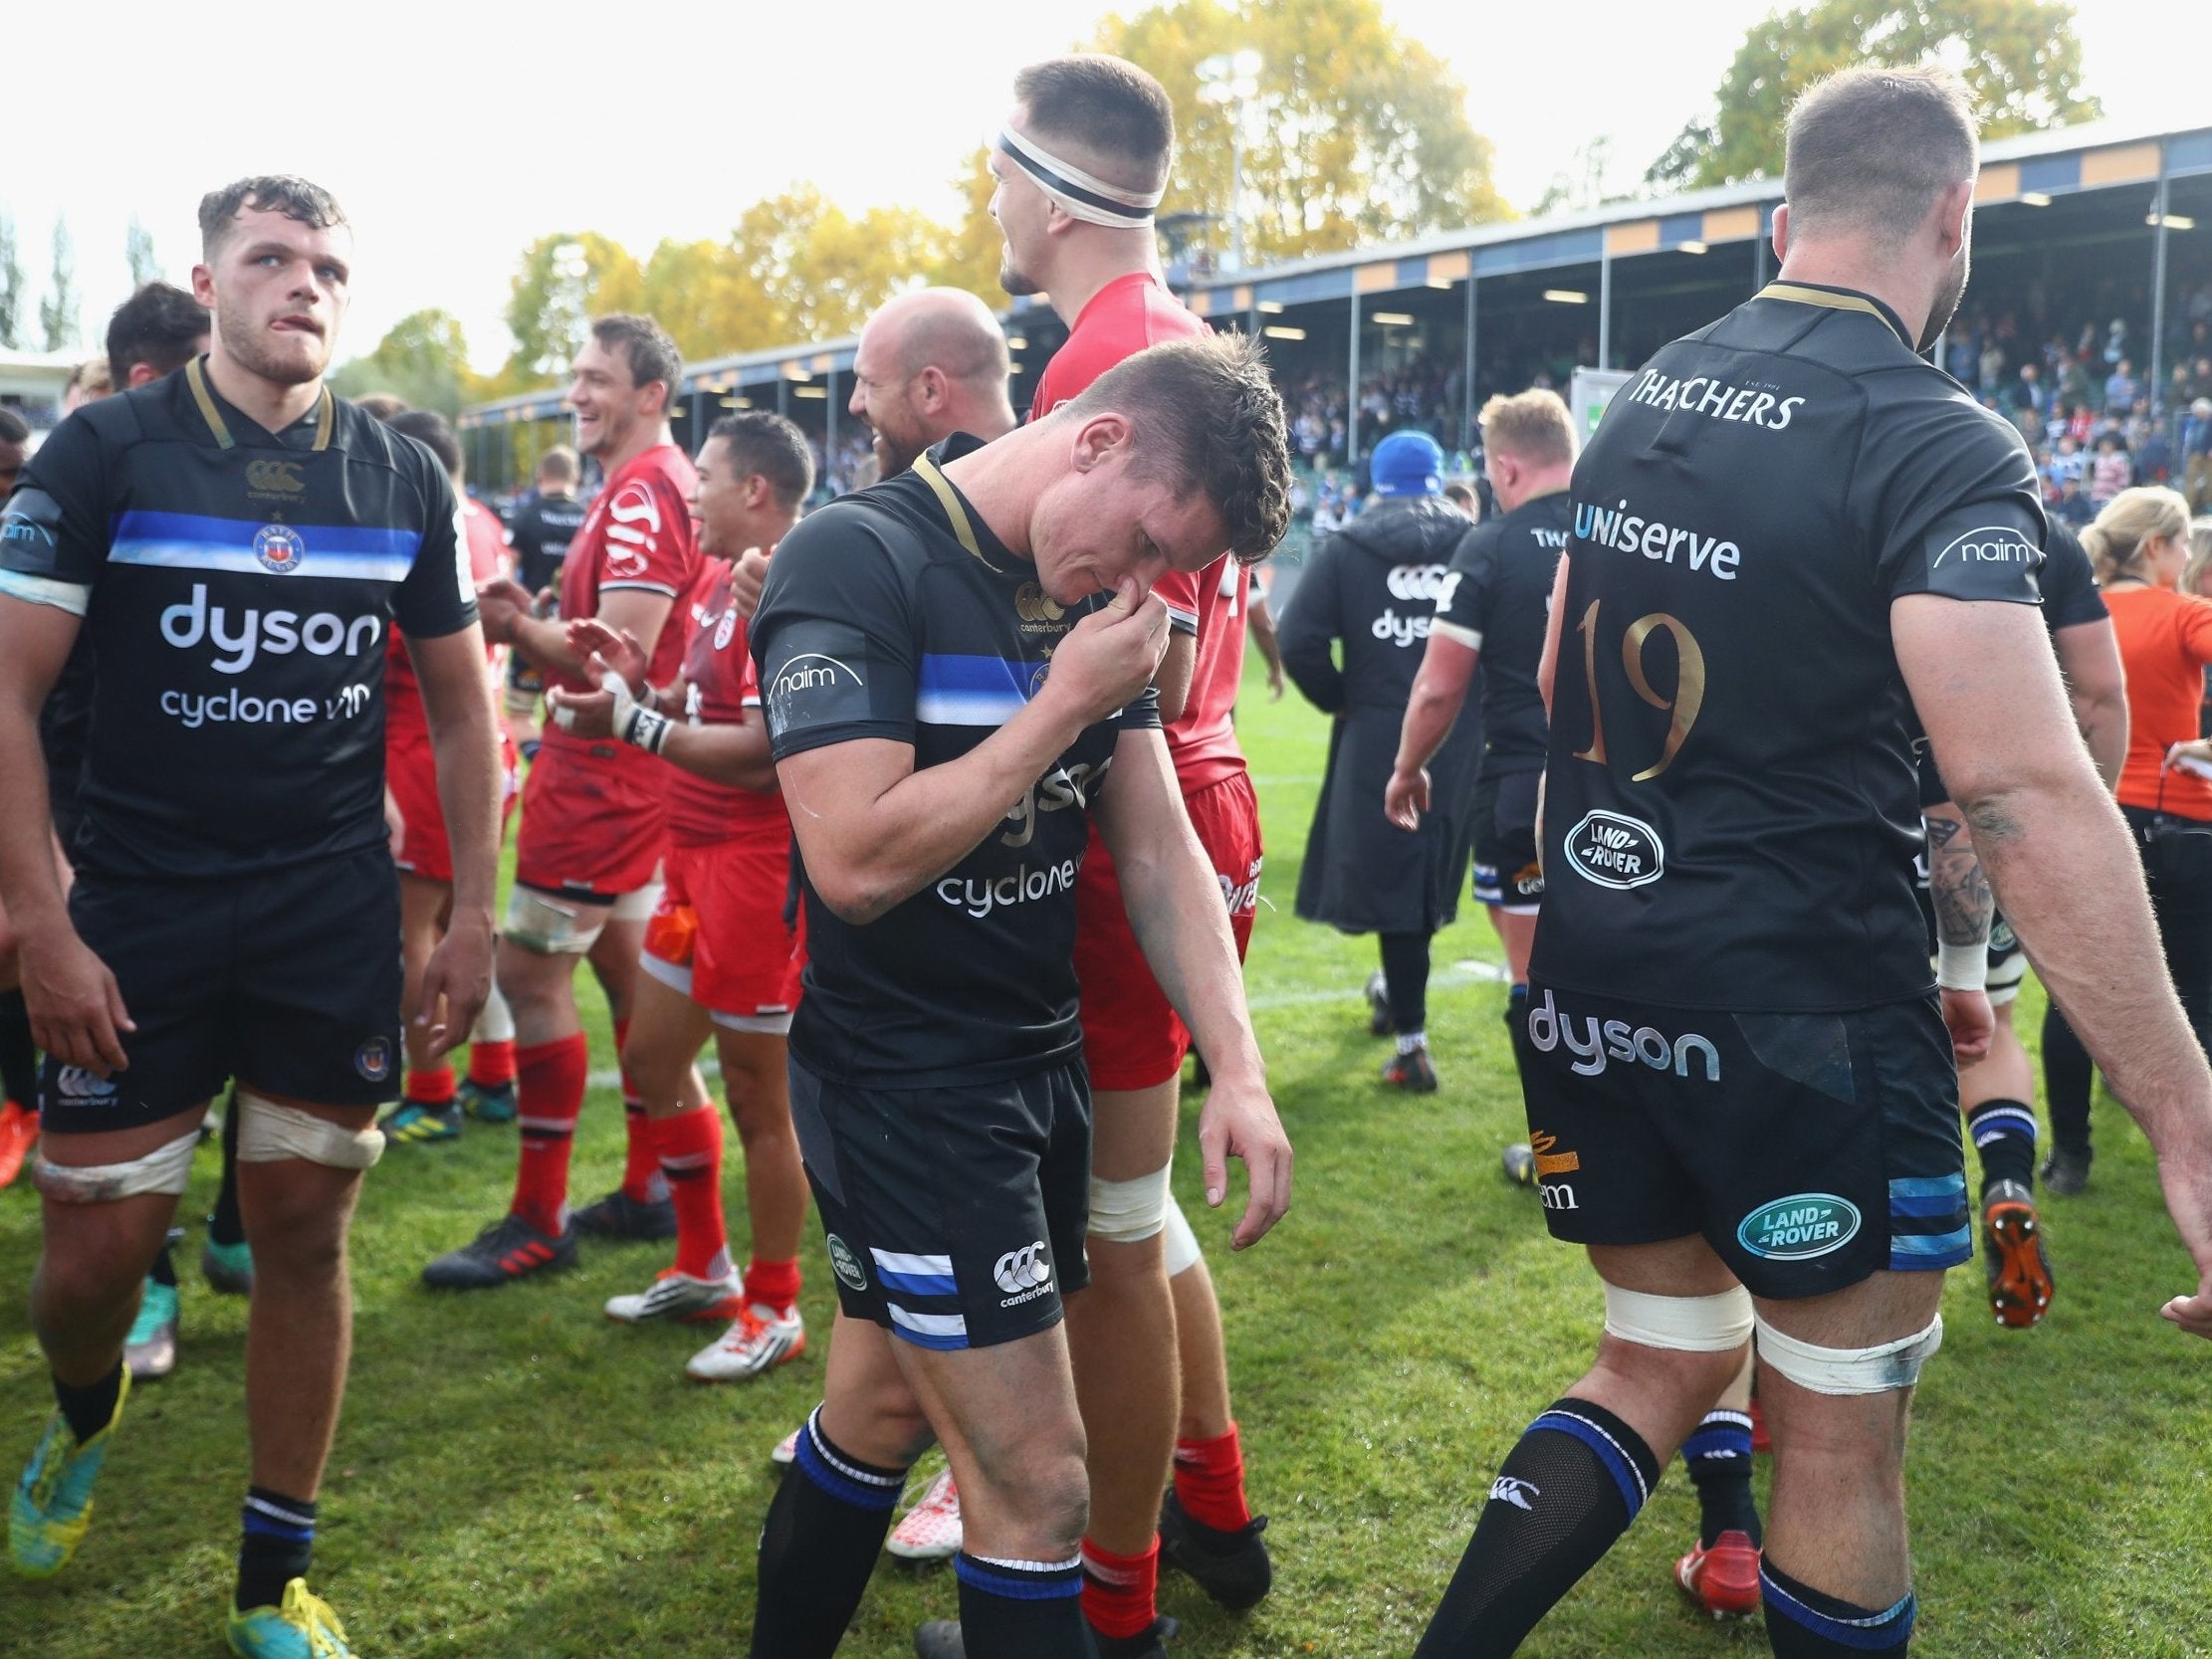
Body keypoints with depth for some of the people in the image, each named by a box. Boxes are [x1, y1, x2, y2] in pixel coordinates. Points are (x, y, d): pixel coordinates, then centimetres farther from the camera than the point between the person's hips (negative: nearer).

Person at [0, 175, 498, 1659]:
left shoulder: (405, 480, 5)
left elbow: (460, 704, 11)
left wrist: (472, 913, 5)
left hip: (338, 916, 2)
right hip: (138, 910, -2)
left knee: (304, 1229, 5)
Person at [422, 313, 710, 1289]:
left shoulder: (644, 494, -17)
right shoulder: (651, 487, 15)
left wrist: (519, 630, -12)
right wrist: (534, 622, 3)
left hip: (602, 768, -11)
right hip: (624, 765, 11)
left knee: (530, 970, -7)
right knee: (624, 962, 15)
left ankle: (538, 1220, 2)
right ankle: (648, 1191, 25)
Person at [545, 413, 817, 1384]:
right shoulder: (729, 582, 14)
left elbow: (759, 749, -25)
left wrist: (630, 721, -21)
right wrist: (643, 682, 5)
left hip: (755, 863, -11)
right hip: (697, 859, 11)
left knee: (756, 1098, 1)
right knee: (651, 1061, 18)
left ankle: (774, 1311, 18)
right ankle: (704, 1270, 34)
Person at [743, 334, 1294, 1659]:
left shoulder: (1090, 599, 6)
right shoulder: (860, 562, -17)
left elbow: (1159, 851, 6)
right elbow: (858, 859, -27)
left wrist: (1237, 1070, -4)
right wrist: (1066, 704, -20)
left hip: (1046, 1061, 7)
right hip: (905, 1089, -7)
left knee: (886, 1408, 20)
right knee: (1038, 1483, -3)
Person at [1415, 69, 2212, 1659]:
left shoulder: (1645, 403, 8)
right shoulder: (1940, 446, -15)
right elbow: (2030, 799, -24)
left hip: (1596, 975, 7)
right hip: (1805, 1008, -7)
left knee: (1659, 1368, 21)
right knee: (1844, 1436, 11)